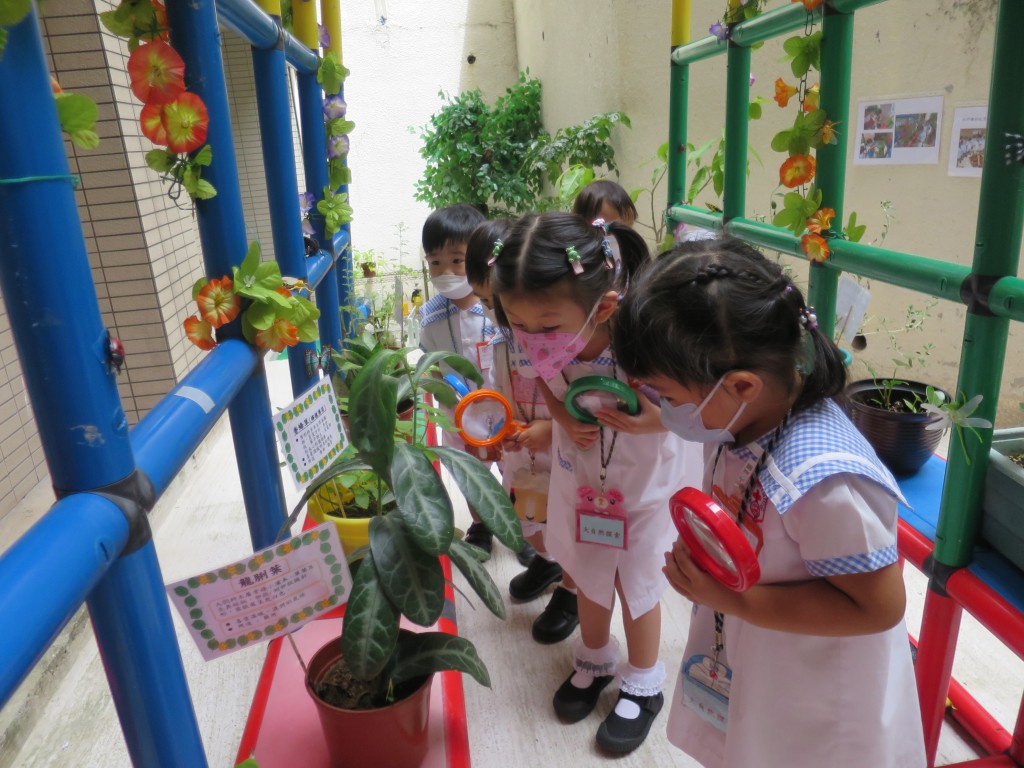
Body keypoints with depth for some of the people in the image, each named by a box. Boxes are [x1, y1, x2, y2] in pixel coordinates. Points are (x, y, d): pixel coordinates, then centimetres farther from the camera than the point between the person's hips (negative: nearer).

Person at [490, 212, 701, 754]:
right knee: (587, 576, 23)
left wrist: (655, 418, -38)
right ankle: (595, 660, 52)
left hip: (644, 482, -4)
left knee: (637, 585, 16)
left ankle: (643, 687, 44)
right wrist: (564, 418, -19)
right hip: (579, 476, 4)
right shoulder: (541, 343, -26)